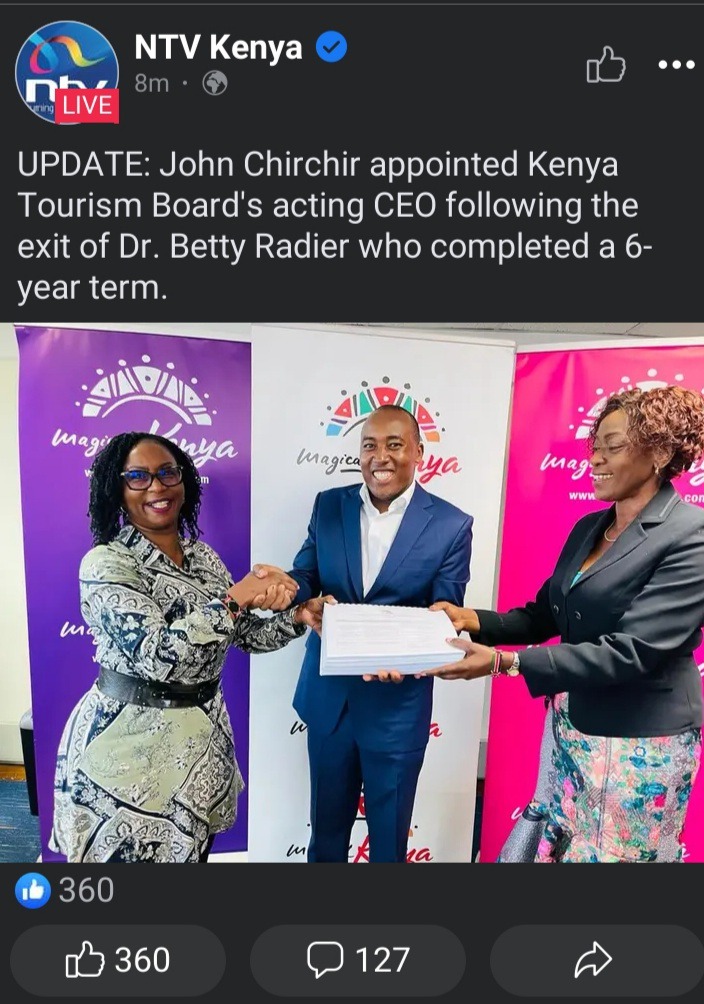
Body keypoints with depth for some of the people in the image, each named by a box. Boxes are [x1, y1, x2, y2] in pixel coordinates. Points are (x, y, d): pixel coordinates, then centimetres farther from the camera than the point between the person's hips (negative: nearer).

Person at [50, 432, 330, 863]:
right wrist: (234, 598, -32)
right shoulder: (105, 563, -17)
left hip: (203, 735, 6)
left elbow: (243, 633, 4)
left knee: (195, 851, 22)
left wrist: (297, 617, -11)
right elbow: (156, 656, -28)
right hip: (132, 743, -6)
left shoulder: (203, 556, 2)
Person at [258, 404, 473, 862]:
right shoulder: (328, 506, -2)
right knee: (326, 826, 26)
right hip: (328, 698, 3)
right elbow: (306, 578, -3)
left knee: (389, 836, 22)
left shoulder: (451, 525, -11)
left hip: (397, 707, -2)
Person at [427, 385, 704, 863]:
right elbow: (545, 614, 9)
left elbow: (630, 651, -25)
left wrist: (504, 662, -29)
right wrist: (474, 620, -8)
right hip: (568, 728, 6)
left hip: (638, 744, -6)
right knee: (546, 847, 19)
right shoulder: (587, 527, 4)